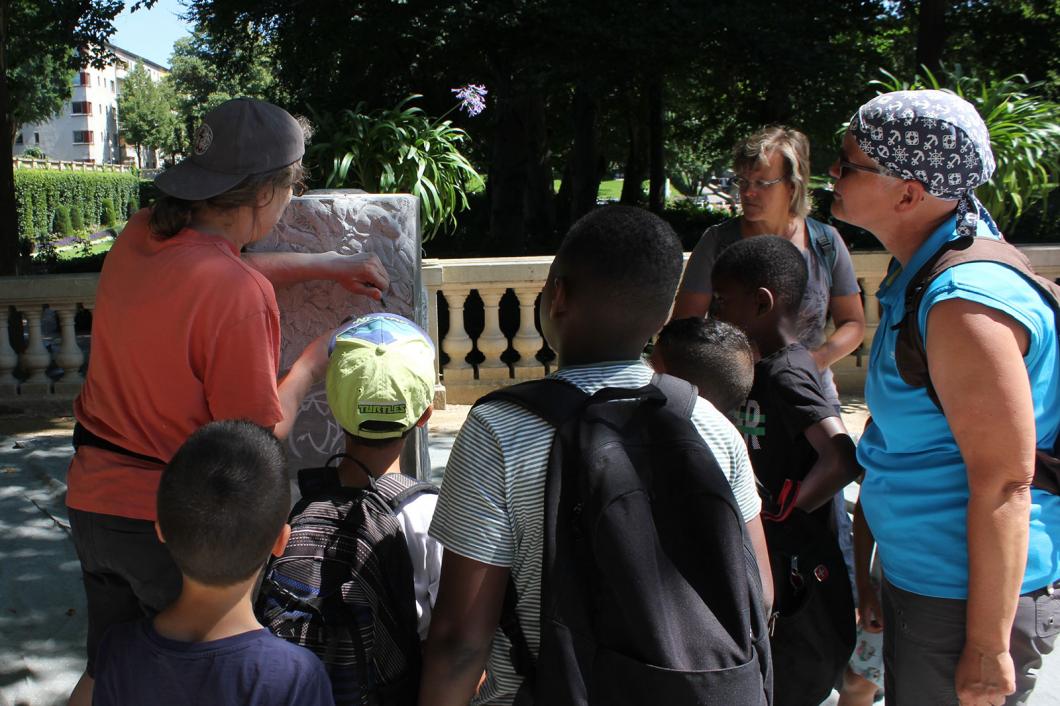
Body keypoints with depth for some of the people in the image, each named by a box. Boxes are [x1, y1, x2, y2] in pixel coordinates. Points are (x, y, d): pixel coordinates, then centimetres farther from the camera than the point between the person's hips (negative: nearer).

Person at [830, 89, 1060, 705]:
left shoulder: (966, 307, -26)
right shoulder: (921, 274, 5)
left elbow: (1003, 487, -26)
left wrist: (987, 649, -21)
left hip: (971, 600, -10)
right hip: (920, 580, 10)